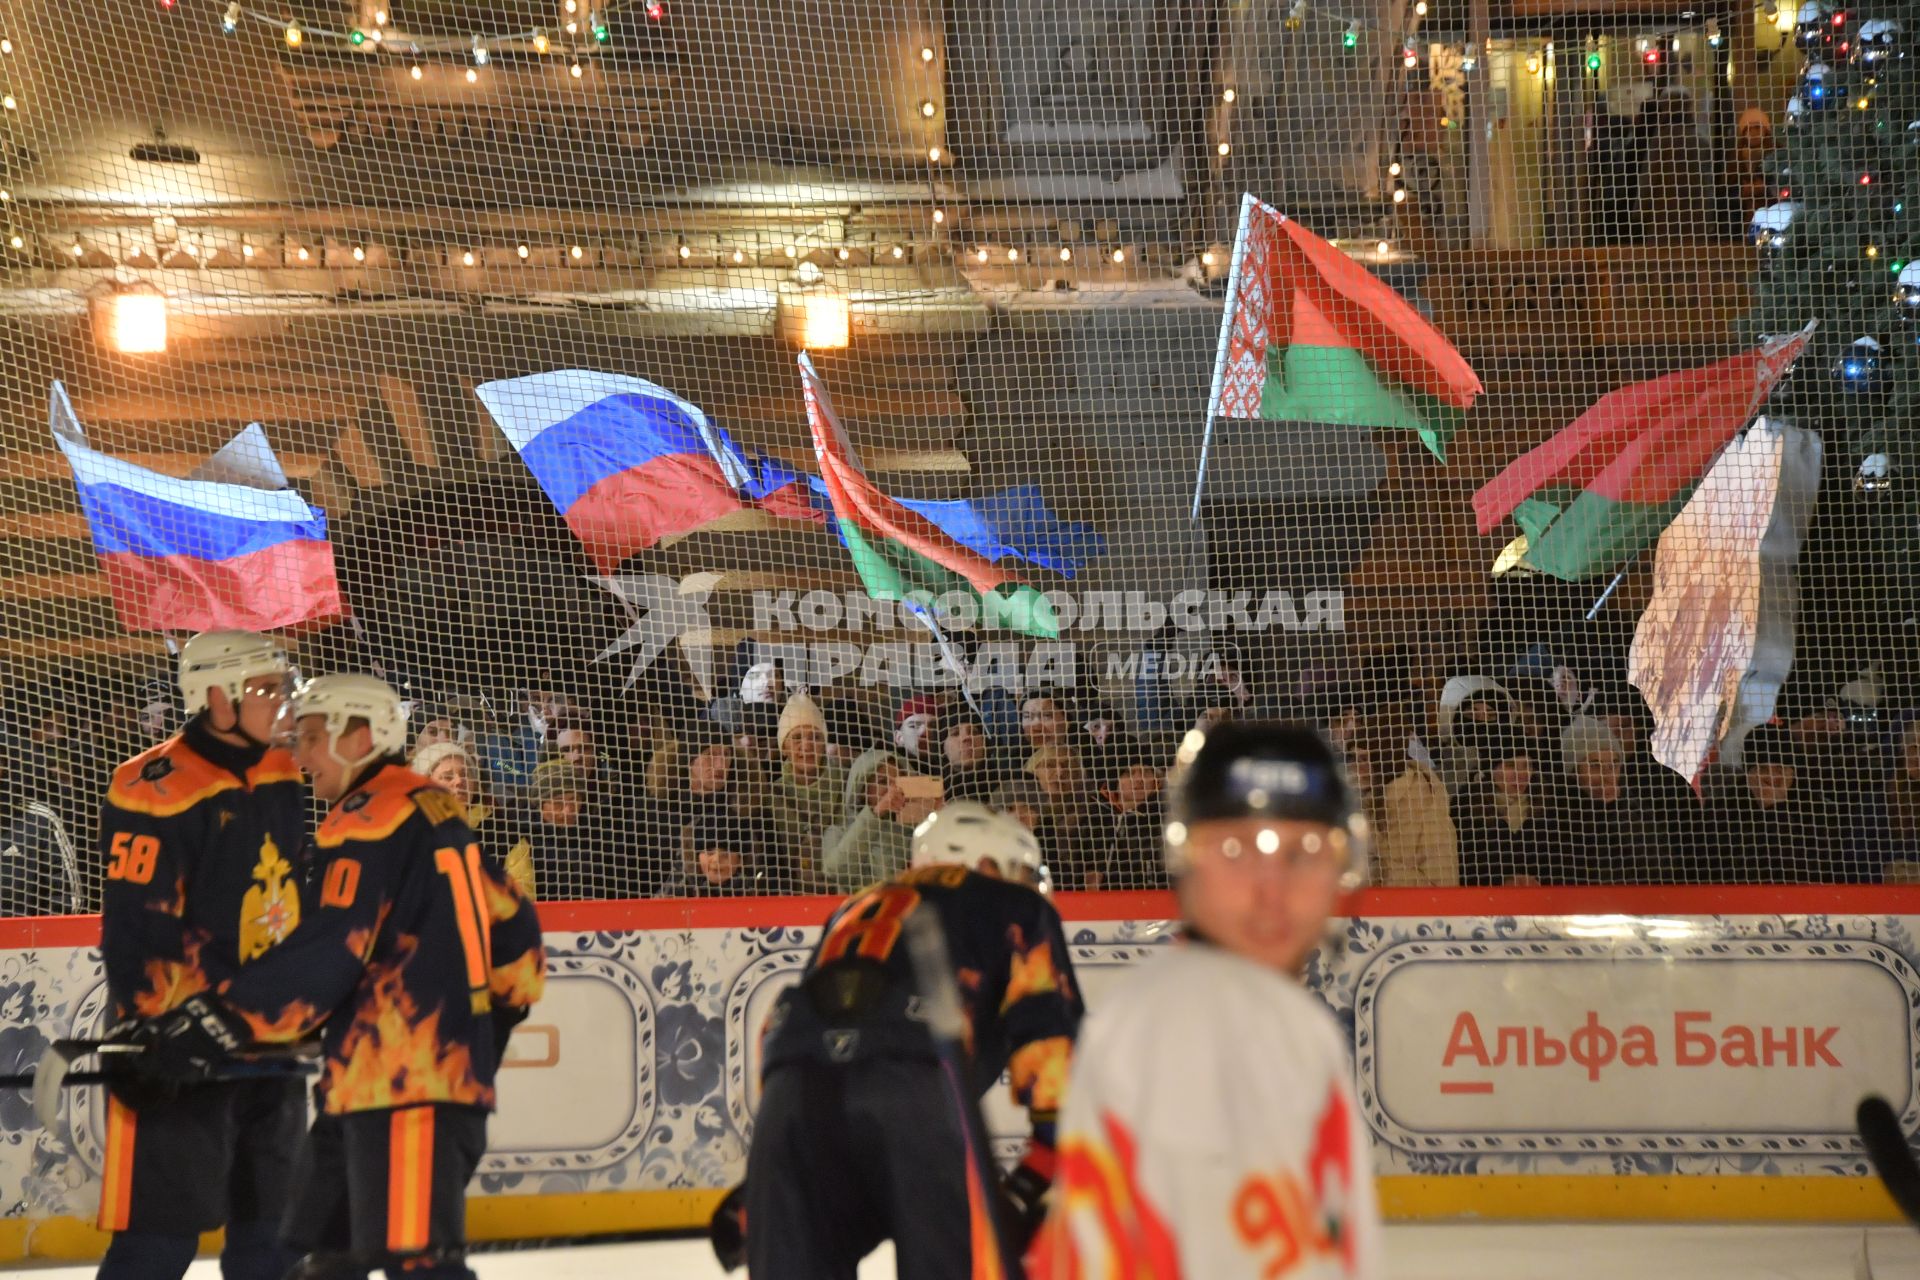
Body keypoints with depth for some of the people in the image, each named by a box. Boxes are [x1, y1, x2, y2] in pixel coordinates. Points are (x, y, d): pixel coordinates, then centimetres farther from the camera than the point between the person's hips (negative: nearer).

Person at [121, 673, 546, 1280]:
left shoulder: (372, 818, -11)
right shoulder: (434, 813, 19)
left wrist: (221, 1021, -22)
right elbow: (512, 926, 23)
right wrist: (488, 1022, 32)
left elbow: (329, 952, -20)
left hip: (410, 1077, -10)